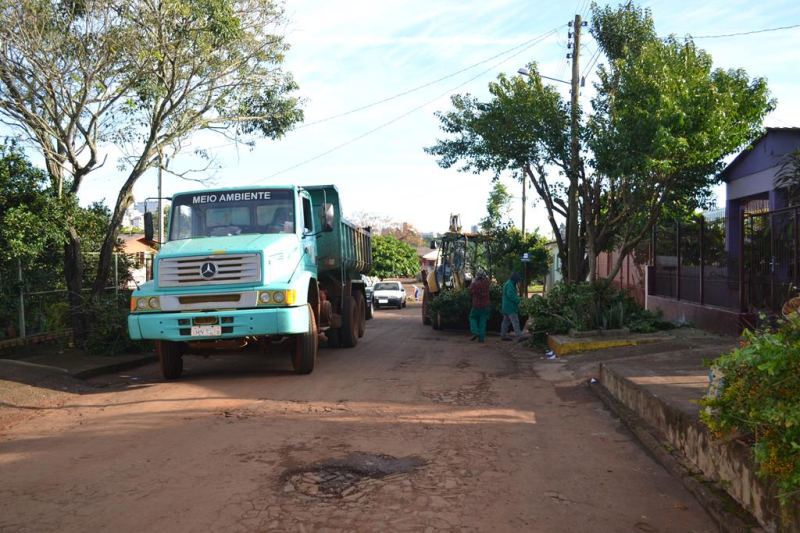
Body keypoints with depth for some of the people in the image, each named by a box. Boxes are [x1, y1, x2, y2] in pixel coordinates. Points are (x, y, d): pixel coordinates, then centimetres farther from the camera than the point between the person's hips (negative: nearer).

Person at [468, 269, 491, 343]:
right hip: (486, 305, 4)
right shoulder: (486, 281, -5)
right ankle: (481, 338, 4)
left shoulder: (475, 284, -18)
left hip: (477, 305, -4)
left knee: (472, 318, 16)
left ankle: (475, 332, -3)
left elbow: (471, 290, 2)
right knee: (483, 321, 7)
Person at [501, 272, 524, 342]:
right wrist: (518, 301, -17)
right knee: (515, 321, -15)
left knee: (506, 321, 15)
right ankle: (519, 336, -21)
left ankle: (503, 335, 21)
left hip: (507, 307, 11)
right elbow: (510, 295, -24)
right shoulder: (509, 284, -16)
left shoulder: (510, 284, 19)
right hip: (510, 307, -11)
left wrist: (517, 298, 8)